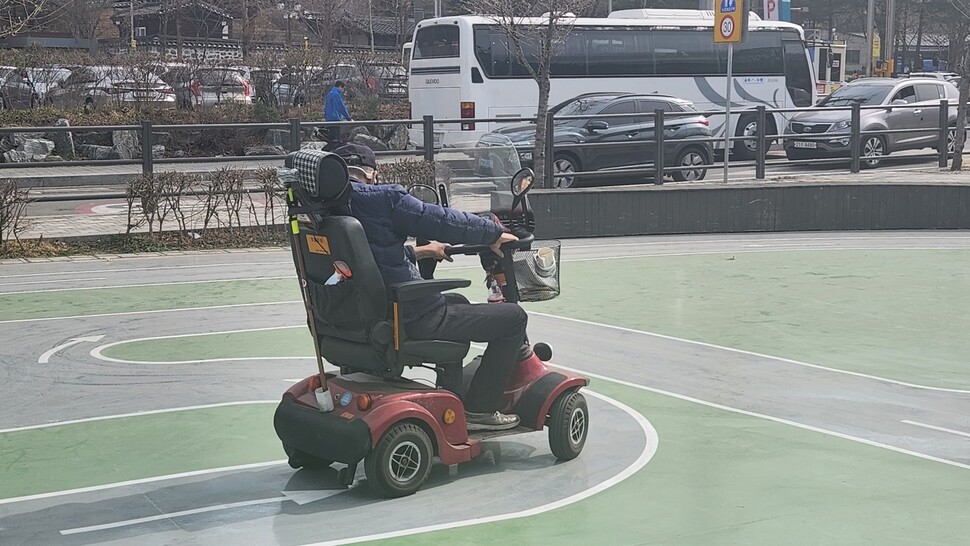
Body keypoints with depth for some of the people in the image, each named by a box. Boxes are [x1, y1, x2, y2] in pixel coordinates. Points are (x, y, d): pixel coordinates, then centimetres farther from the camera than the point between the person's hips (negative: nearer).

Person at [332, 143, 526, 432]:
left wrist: (420, 252, 31)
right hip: (411, 319, -9)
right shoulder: (382, 198, -17)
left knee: (458, 302, 36)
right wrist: (495, 233, 2)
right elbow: (443, 221, -14)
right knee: (513, 317, 1)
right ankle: (479, 409, 6)